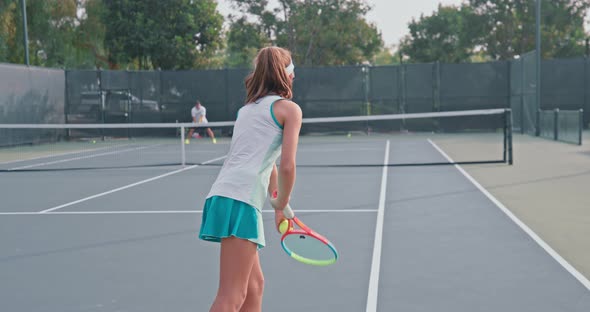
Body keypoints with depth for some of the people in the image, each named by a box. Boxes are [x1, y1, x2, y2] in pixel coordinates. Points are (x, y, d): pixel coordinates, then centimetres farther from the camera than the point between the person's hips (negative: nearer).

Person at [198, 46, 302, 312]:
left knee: (254, 285, 18)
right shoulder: (289, 108, 3)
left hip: (221, 195, 8)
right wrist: (282, 206, 8)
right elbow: (287, 166, -7)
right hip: (241, 200, -8)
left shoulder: (248, 108, 26)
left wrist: (276, 199, 37)